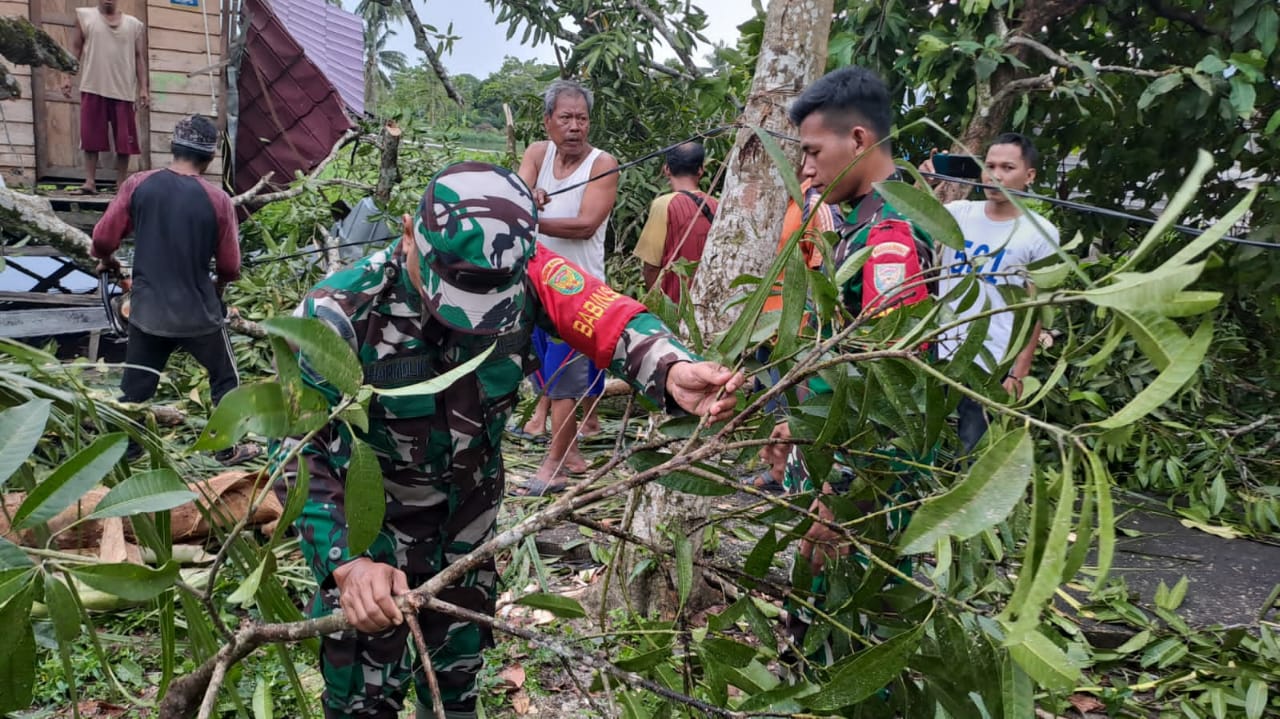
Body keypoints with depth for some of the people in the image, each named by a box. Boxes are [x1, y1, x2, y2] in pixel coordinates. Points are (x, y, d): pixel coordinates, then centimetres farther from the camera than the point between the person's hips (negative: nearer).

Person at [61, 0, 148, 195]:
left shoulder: (134, 25, 9)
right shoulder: (84, 16, 9)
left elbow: (140, 58, 9)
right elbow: (75, 49, 8)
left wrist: (144, 88, 1)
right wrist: (67, 77, 0)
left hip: (123, 91, 1)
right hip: (93, 88, 0)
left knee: (125, 140, 1)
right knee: (91, 138, 0)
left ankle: (121, 183, 9)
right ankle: (90, 182, 3)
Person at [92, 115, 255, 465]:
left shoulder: (138, 184, -7)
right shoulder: (217, 199, -11)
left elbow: (102, 239, -3)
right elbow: (230, 267, -5)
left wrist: (107, 262, 20)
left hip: (147, 310, 2)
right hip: (198, 312, -2)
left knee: (134, 389, 14)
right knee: (225, 379, 18)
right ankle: (230, 447, 27)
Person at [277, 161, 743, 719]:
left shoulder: (521, 271, -23)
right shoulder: (340, 316, -29)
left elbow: (607, 317, -34)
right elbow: (301, 455, -28)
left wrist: (674, 370, -56)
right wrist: (347, 565, -42)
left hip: (470, 501, 3)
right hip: (372, 517, -3)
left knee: (460, 656, 24)